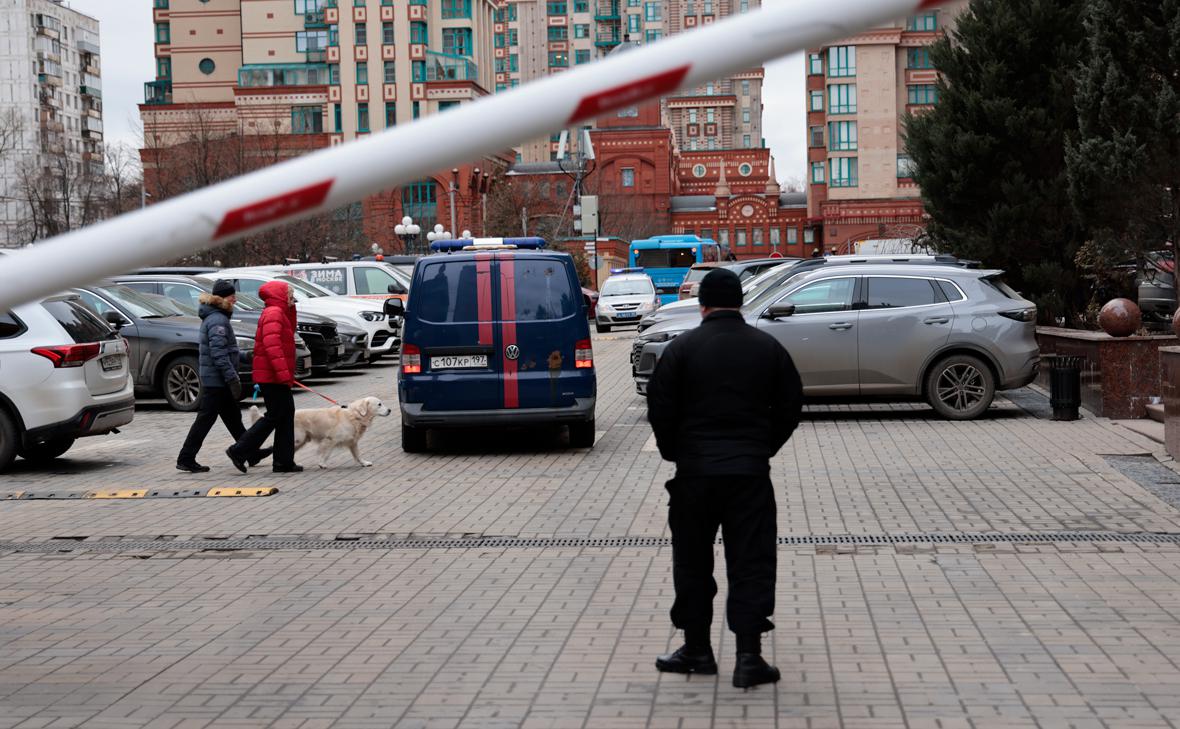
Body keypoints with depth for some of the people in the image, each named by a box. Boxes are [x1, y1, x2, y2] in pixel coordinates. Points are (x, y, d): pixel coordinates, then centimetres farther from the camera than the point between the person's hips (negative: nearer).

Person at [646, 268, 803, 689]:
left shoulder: (681, 348, -3)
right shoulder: (768, 348, 4)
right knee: (751, 564, 3)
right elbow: (791, 406, 7)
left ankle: (697, 649, 19)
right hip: (750, 472, 1)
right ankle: (749, 658, -1)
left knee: (692, 563, 12)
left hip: (694, 470, -1)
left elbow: (659, 409, -3)